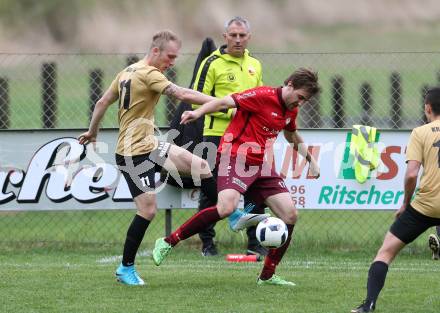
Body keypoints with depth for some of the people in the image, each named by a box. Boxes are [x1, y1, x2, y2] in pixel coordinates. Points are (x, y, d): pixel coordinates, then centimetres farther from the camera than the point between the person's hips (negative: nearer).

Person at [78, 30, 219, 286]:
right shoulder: (149, 74, -18)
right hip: (135, 153, -10)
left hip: (149, 145, 10)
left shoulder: (128, 72, 10)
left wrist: (92, 132, 31)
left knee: (200, 165, 2)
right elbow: (183, 94, -26)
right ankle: (126, 269, 3)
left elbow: (103, 102, 18)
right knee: (148, 210, -8)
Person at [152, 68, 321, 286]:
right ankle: (168, 243, -19)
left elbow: (292, 136, 35)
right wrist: (198, 112, -35)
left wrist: (310, 158, 38)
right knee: (226, 207, -31)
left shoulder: (291, 110, 13)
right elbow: (225, 102, -20)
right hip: (235, 158, -8)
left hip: (261, 164, 8)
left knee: (290, 214, -1)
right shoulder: (262, 96, -13)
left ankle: (267, 276, 11)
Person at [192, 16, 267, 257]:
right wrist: (229, 110, -17)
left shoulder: (255, 65, 14)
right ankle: (207, 243, 10)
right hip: (218, 136, -5)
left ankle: (255, 243, 10)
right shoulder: (213, 63, -5)